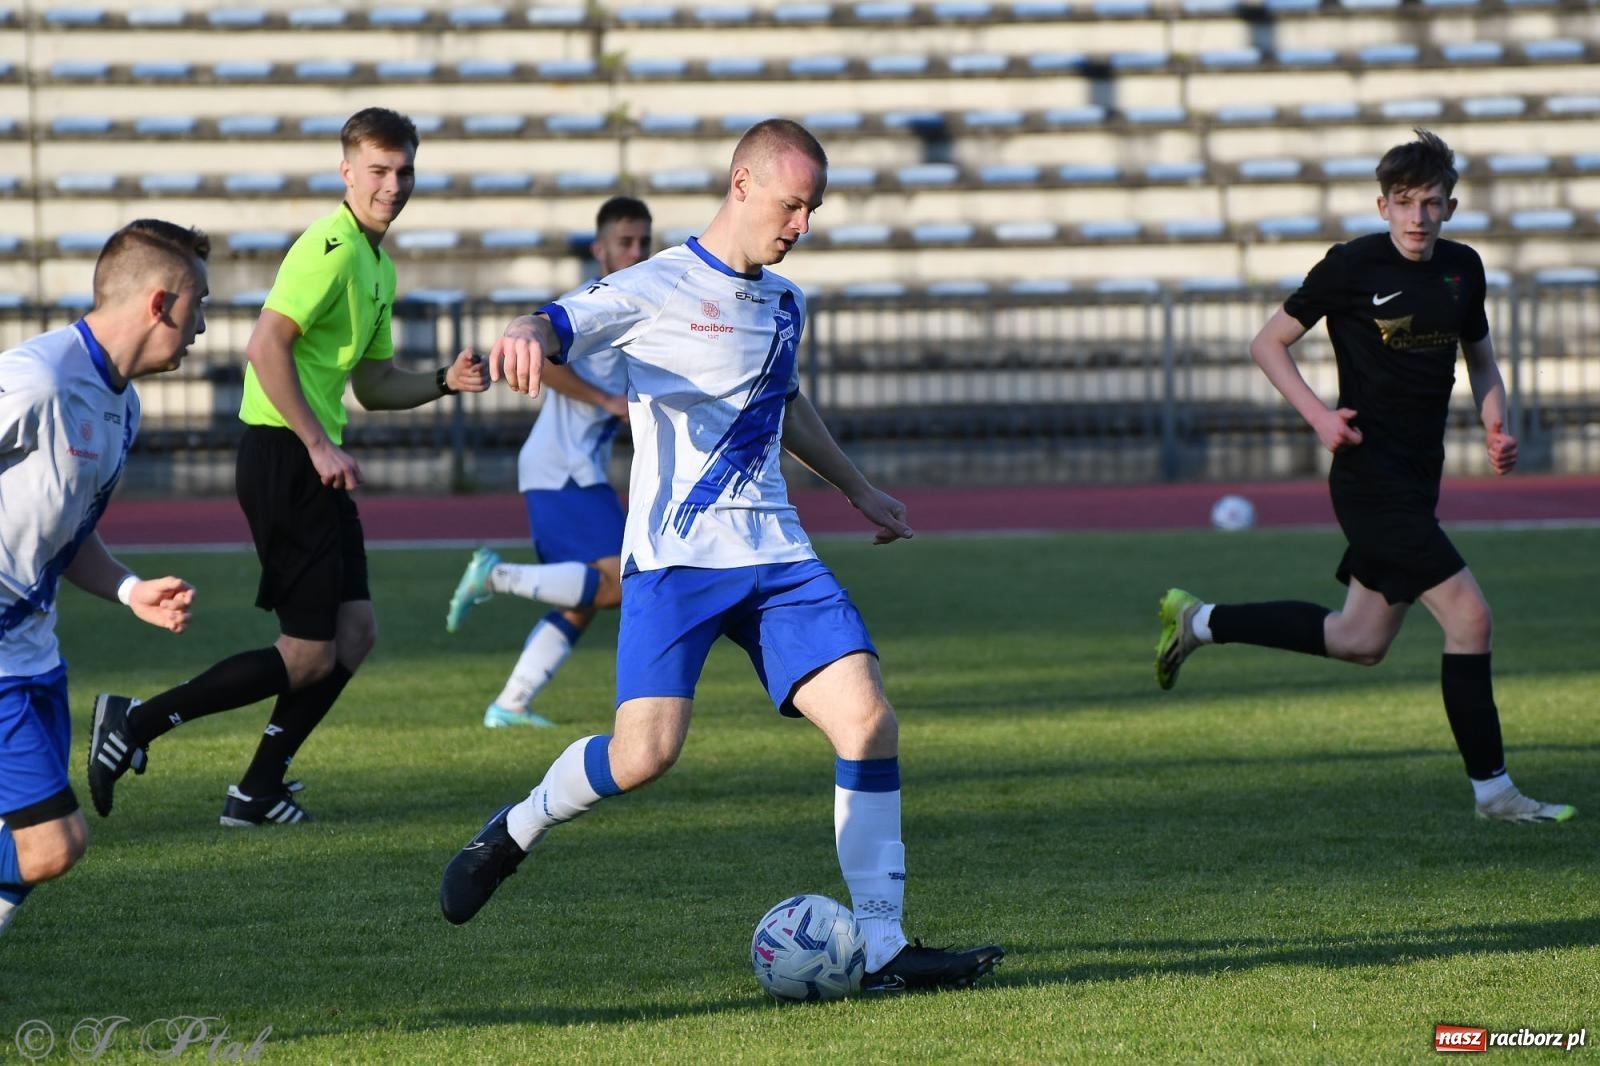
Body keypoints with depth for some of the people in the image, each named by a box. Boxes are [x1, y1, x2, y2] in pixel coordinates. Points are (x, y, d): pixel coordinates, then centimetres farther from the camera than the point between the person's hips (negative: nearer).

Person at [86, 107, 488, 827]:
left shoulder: (377, 267, 18)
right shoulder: (331, 248, -15)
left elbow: (372, 384, 25)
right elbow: (266, 345, -24)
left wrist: (444, 382, 9)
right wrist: (319, 445, -24)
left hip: (315, 461, 10)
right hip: (283, 455, -10)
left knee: (354, 631, 8)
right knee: (308, 655, -8)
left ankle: (258, 791, 13)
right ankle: (135, 724, -3)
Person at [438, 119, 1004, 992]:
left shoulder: (784, 303, 17)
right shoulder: (658, 289, -4)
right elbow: (558, 327, -17)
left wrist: (858, 490, 42)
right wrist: (526, 338, -42)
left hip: (774, 556, 6)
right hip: (675, 559, -6)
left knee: (868, 720, -10)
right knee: (645, 751, -19)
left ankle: (885, 950, -7)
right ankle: (513, 834, 13)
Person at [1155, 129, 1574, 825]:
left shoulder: (1463, 269, 7)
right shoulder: (1351, 267, -10)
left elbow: (1481, 359, 22)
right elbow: (1268, 344, -2)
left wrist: (1494, 427, 3)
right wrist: (1319, 416, -14)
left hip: (1417, 476, 8)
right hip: (1370, 474, -8)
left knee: (1360, 642, 16)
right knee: (1468, 615, -14)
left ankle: (1199, 621, 30)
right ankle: (1493, 790, -6)